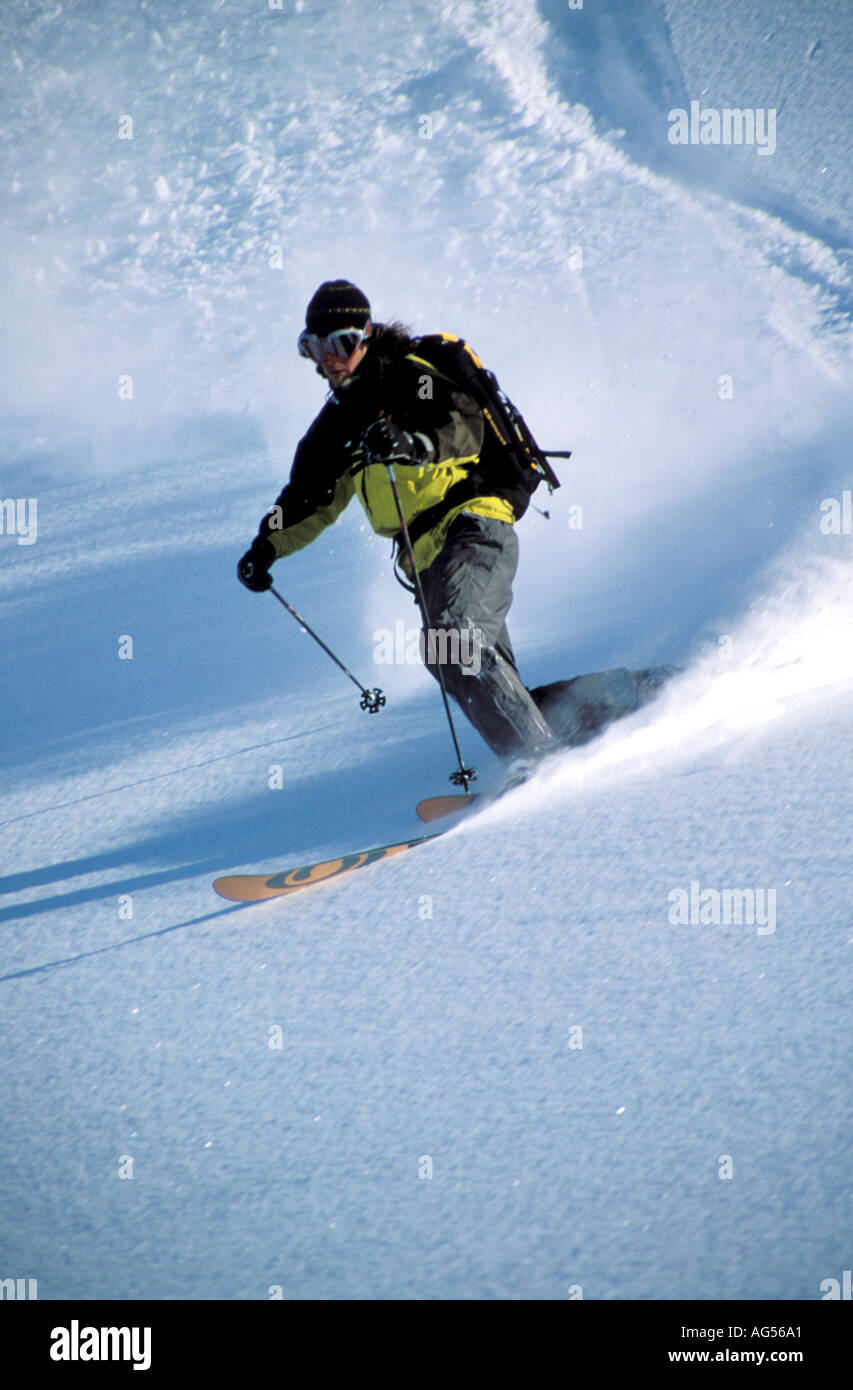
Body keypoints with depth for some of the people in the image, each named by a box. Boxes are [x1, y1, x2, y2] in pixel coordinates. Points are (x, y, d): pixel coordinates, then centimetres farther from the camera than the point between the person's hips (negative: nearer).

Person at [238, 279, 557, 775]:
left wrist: (414, 442, -39)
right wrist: (269, 545, 17)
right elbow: (313, 495, 29)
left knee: (453, 641, -28)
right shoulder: (342, 416, 20)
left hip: (473, 529, -9)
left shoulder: (409, 376, -3)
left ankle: (540, 753, -30)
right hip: (427, 559, 9)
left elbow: (465, 427, -20)